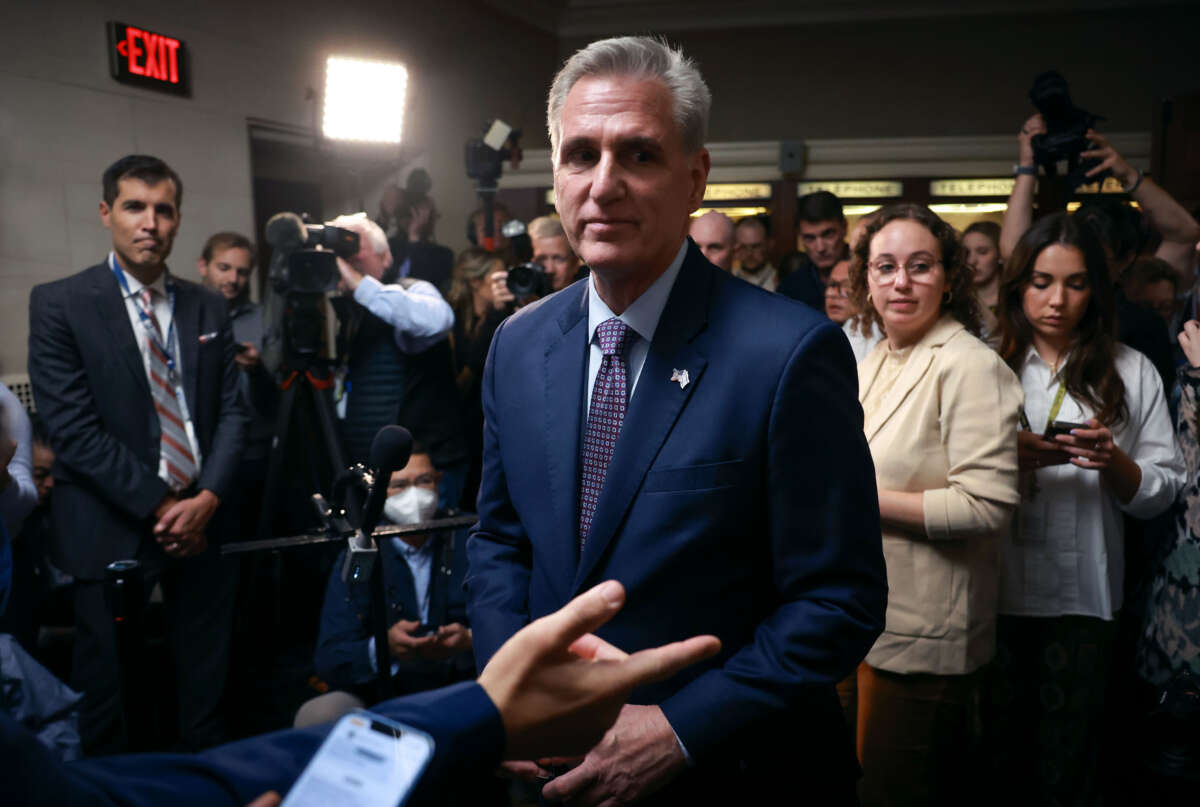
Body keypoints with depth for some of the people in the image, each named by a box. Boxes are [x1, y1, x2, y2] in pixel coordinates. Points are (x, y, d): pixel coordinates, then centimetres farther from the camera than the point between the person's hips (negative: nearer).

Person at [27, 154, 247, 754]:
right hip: (113, 532, -3)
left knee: (205, 682, 12)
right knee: (109, 693, 8)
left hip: (203, 520, 4)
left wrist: (207, 499, -9)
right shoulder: (59, 304, -5)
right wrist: (160, 506, -13)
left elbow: (231, 412, 6)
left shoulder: (208, 308, 9)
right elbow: (73, 429, -12)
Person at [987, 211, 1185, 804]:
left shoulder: (1131, 372, 5)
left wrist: (1114, 462, -16)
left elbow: (1160, 492, 3)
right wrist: (1010, 458, -15)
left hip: (1084, 597, 0)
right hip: (995, 591, 0)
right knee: (999, 756, 10)